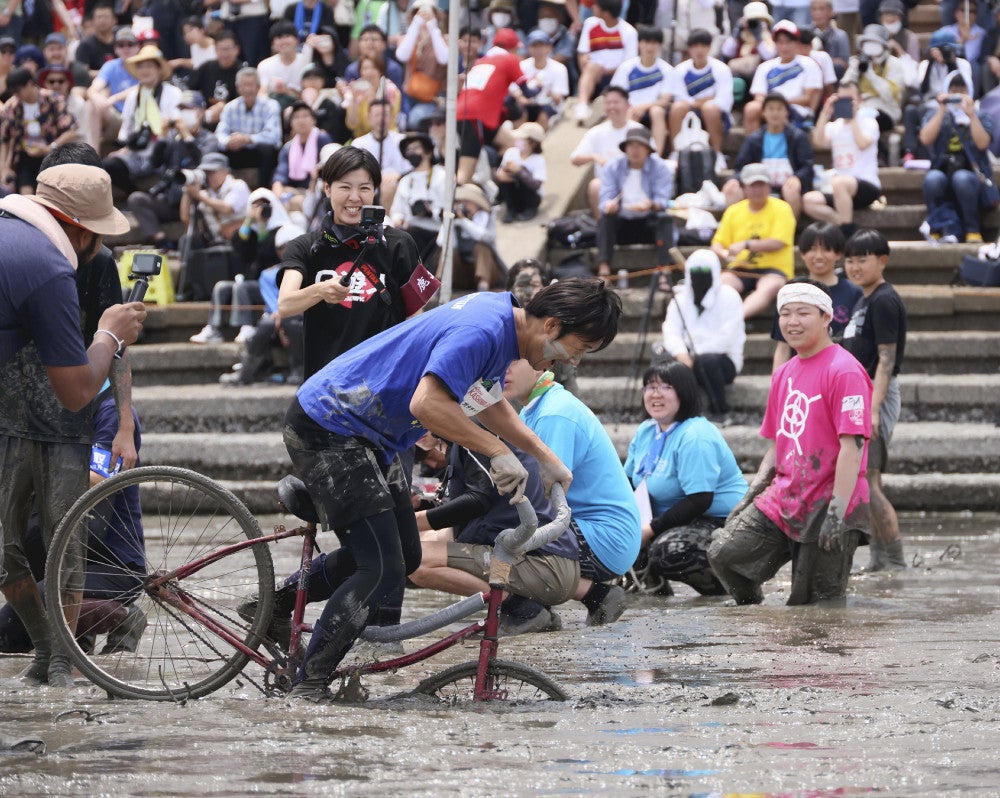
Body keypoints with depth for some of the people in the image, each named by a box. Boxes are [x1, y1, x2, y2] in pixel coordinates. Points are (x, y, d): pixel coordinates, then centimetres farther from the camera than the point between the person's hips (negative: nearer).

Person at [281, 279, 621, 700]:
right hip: (327, 432, -10)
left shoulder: (499, 315, 6)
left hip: (365, 437, 10)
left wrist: (546, 458, 22)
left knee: (405, 557, 15)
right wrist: (498, 452, -28)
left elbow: (488, 403, 24)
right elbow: (427, 403, -37)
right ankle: (308, 683, -3)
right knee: (382, 569, -13)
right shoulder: (481, 331, -26)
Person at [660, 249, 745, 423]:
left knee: (707, 361, -39)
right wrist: (681, 353, -25)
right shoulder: (681, 298, 10)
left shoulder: (729, 297, -5)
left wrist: (697, 353, -23)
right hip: (692, 357, 4)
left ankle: (720, 414, -19)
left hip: (724, 359, -4)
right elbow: (671, 331, -3)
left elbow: (726, 337, -16)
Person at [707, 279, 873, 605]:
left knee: (814, 603, -7)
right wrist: (750, 496, 14)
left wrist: (837, 511, -22)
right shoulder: (784, 374, 16)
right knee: (724, 553, -8)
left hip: (827, 505, -7)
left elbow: (852, 446, -17)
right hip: (783, 499, 7)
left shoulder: (844, 371, -10)